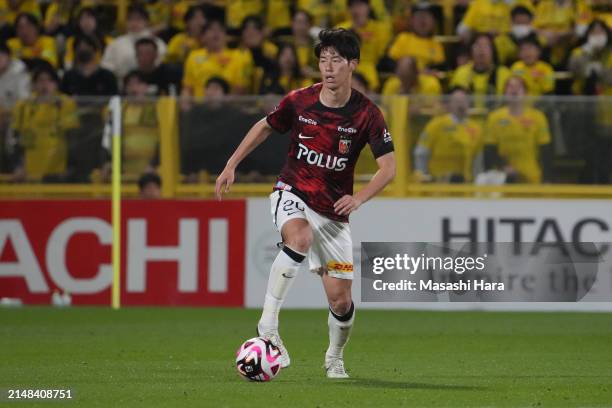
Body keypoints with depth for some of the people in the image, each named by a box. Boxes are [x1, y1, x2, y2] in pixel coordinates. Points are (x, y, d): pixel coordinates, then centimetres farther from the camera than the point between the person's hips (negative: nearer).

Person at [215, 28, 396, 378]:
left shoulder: (366, 114, -11)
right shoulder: (300, 101, -6)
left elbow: (389, 168, -10)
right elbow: (265, 127, 13)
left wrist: (359, 199, -26)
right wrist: (231, 165, 9)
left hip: (334, 211, 1)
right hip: (293, 195, -1)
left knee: (340, 297, -1)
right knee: (300, 238, -37)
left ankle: (335, 359, 30)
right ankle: (268, 325, -33)